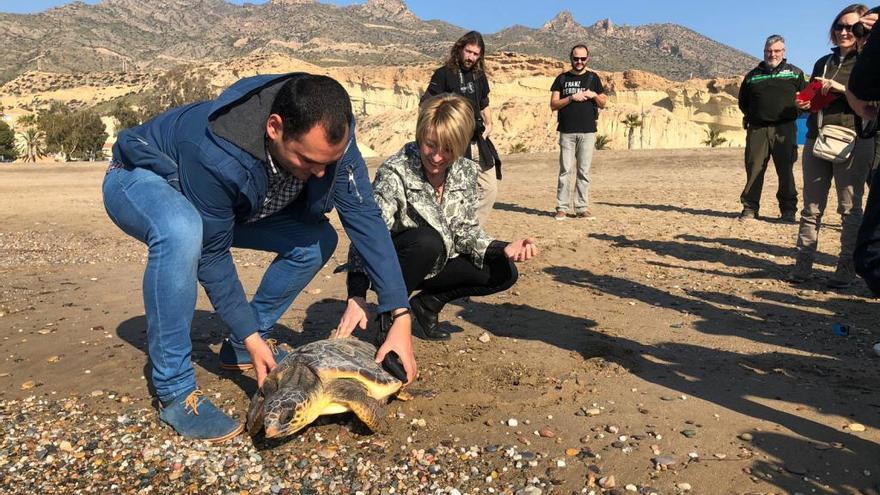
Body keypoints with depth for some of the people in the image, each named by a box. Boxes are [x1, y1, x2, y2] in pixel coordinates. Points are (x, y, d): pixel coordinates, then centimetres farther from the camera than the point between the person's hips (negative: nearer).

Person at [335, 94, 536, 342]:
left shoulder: (466, 172, -8)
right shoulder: (395, 173, -25)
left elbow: (465, 229, -1)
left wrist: (502, 248, -20)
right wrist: (356, 297, -46)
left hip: (435, 263, 6)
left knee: (504, 272, -8)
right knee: (427, 240, -36)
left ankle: (428, 303, 7)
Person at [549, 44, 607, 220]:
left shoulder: (593, 78, 12)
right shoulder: (562, 78, 10)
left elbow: (603, 104, 14)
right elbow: (553, 105, 2)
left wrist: (595, 95, -7)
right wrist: (572, 97, -11)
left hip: (587, 132, 1)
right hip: (567, 132, -1)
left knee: (584, 172, 2)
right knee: (565, 171, -3)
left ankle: (582, 208, 6)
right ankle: (562, 208, 0)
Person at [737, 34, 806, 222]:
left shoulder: (795, 73, 13)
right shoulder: (753, 75, 16)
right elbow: (743, 101, 23)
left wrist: (792, 111, 1)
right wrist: (751, 115, 11)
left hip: (784, 129, -1)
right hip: (757, 129, 1)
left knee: (786, 171, -3)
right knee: (754, 169, -3)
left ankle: (788, 210, 3)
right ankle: (750, 208, 4)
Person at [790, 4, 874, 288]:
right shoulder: (823, 63, 19)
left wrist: (842, 89, -17)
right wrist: (803, 104, 6)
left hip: (853, 142, -5)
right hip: (816, 140, 5)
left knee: (850, 208, -1)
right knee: (811, 208, 5)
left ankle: (847, 267, 5)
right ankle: (803, 264, 8)